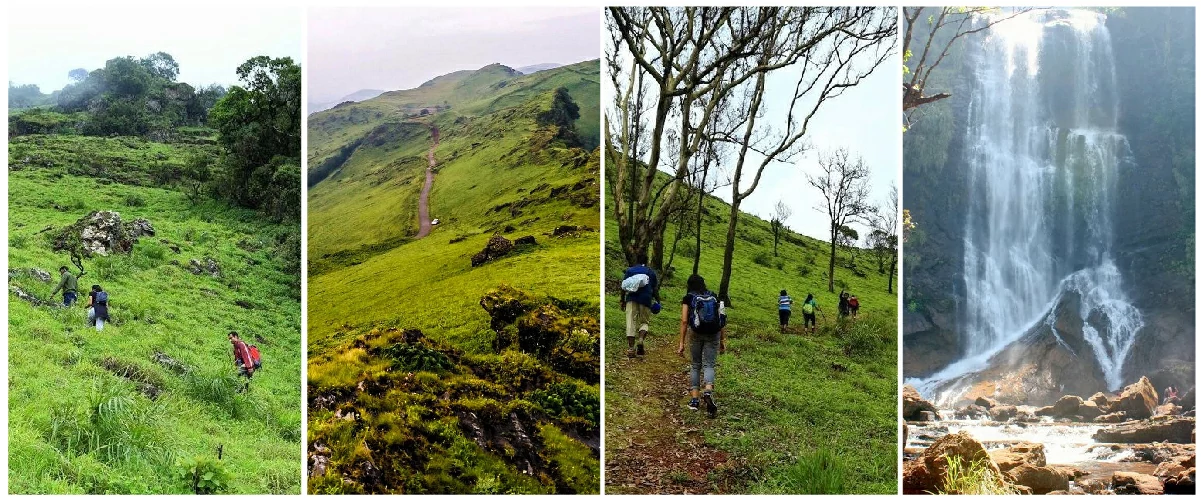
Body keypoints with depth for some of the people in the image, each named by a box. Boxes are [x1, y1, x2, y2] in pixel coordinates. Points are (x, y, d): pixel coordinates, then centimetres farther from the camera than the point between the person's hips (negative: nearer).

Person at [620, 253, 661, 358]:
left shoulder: (629, 270, 13)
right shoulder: (651, 272, 15)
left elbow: (624, 287, 6)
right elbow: (655, 289, 9)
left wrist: (622, 300, 11)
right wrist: (657, 301, 17)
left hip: (631, 298, 0)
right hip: (646, 299, 1)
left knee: (631, 322, -3)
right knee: (645, 322, 11)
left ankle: (631, 348, -12)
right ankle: (641, 340, -17)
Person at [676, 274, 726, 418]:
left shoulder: (688, 298, 3)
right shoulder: (714, 297, 11)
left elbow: (684, 321, -5)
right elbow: (722, 320, 7)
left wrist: (681, 344, -3)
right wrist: (722, 341, 12)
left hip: (697, 334, -1)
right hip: (713, 335, 1)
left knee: (695, 365, 14)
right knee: (709, 365, 2)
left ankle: (695, 399, 10)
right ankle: (708, 391, -26)